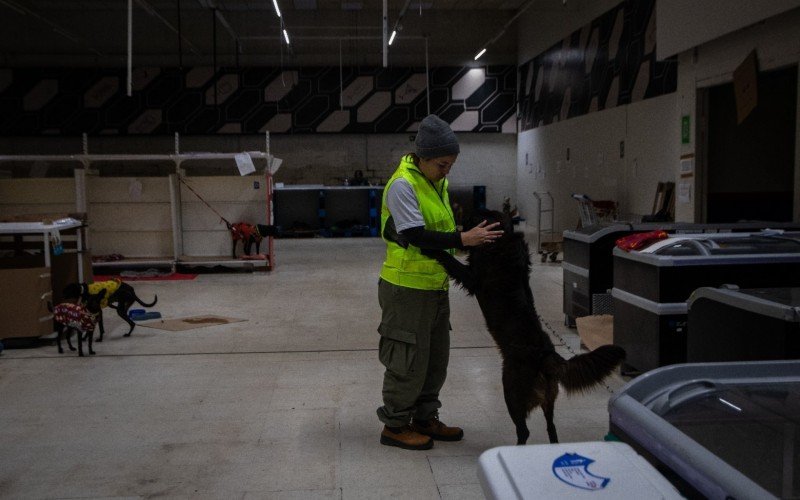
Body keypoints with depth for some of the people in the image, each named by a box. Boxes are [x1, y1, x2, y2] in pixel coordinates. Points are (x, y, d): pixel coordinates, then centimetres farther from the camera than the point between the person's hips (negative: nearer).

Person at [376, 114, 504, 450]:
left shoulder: (437, 182, 10)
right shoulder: (402, 185, -18)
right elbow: (416, 236, -26)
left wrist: (474, 237, 5)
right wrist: (463, 239, -30)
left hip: (434, 286, 9)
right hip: (407, 287, -9)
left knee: (436, 357, 16)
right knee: (408, 359, 0)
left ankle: (425, 418, 31)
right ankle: (394, 426, 15)